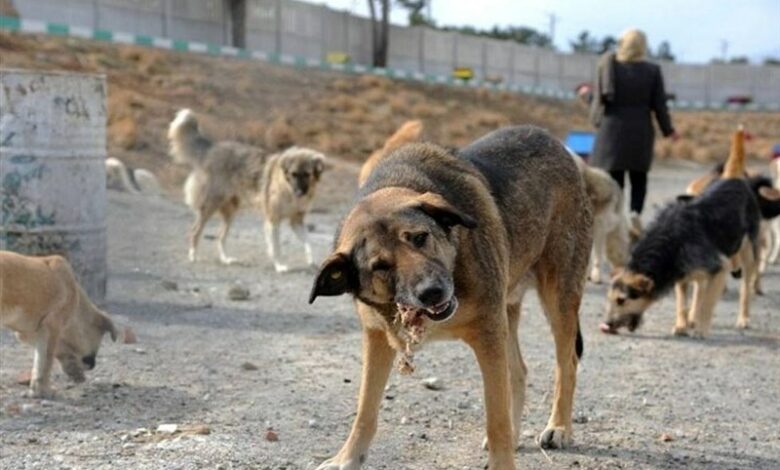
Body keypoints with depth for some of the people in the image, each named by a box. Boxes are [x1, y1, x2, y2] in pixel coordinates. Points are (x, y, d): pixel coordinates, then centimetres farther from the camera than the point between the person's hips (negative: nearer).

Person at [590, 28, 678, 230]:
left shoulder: (607, 65, -3)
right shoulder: (652, 71, -3)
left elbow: (599, 97, -1)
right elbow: (659, 104, -1)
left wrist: (596, 120, 16)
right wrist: (668, 130, 12)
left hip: (611, 130, 0)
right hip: (640, 131, 0)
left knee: (613, 179, 5)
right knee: (639, 178, 13)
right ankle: (635, 211, -8)